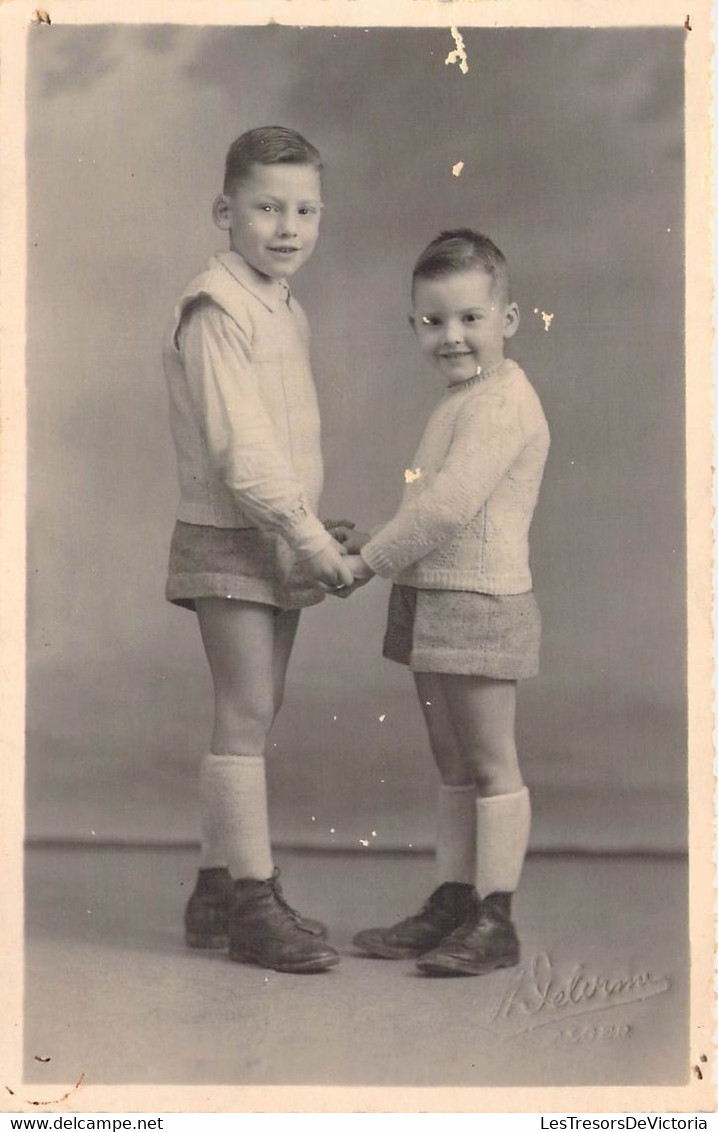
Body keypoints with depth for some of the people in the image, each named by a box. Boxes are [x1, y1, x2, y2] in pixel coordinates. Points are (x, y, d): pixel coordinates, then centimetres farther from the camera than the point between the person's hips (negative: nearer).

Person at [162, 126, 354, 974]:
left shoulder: (286, 311, 14)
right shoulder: (215, 309, -14)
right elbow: (238, 446, -21)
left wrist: (311, 532, 12)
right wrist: (307, 532, -20)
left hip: (280, 545, 9)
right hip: (227, 543, -9)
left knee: (253, 718, 11)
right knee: (245, 715, -7)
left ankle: (220, 888, 20)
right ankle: (252, 902, -1)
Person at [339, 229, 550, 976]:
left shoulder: (502, 404, -16)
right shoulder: (461, 404, 17)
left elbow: (449, 506, -24)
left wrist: (368, 562, -16)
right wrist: (374, 541, 12)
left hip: (478, 606, -10)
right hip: (433, 606, 10)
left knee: (490, 764, -2)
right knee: (454, 767, 15)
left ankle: (495, 921, 5)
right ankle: (452, 904, 23)